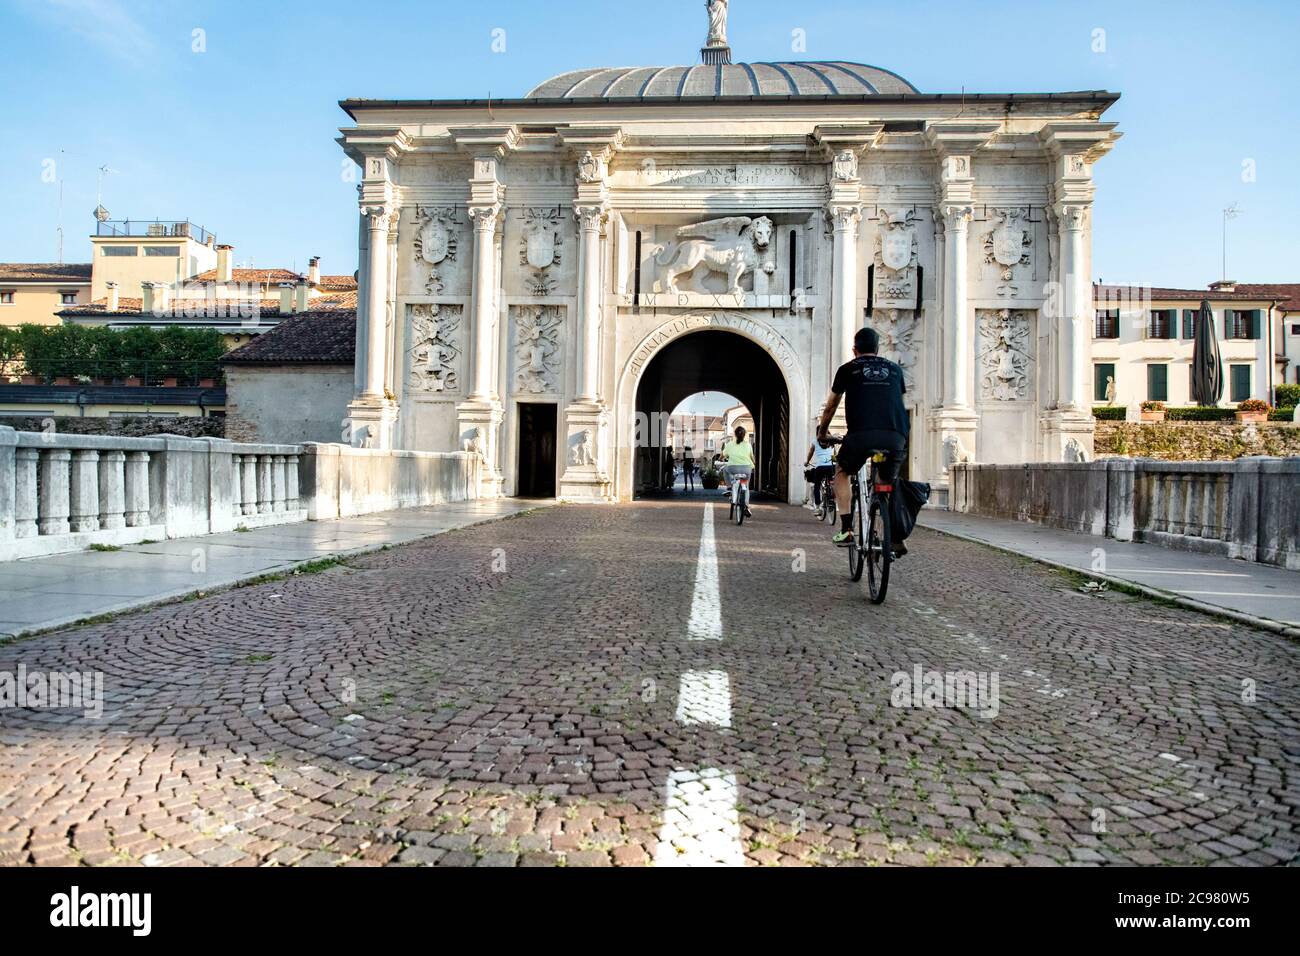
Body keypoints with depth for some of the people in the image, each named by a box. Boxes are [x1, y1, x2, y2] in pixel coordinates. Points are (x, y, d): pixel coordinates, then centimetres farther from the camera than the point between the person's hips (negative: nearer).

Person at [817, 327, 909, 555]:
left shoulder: (847, 369, 18)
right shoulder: (894, 369, 24)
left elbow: (830, 407, 29)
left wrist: (822, 431, 46)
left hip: (861, 434, -2)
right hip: (896, 435, 3)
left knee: (842, 472, 22)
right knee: (888, 484, 22)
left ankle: (846, 529, 9)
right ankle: (896, 539, 12)